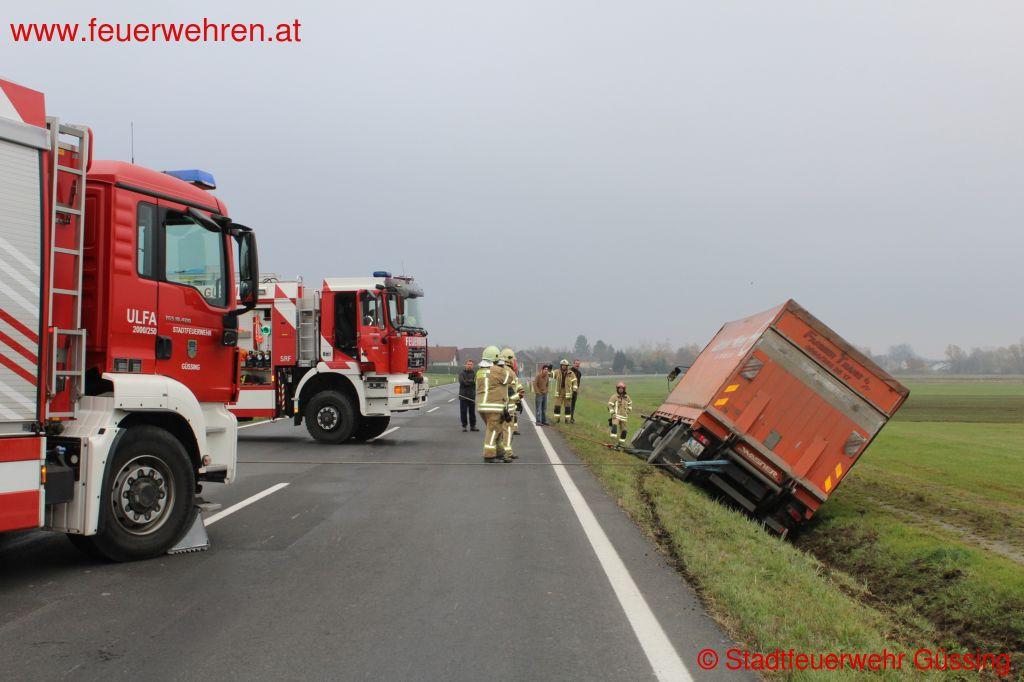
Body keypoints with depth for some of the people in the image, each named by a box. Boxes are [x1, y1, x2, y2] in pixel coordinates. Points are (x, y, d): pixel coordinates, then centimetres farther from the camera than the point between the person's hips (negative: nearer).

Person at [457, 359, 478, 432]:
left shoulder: (474, 374, 8)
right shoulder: (462, 373, 5)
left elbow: (475, 382, -7)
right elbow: (462, 382, -11)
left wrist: (467, 381, -15)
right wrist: (471, 381, -12)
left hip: (472, 395, 1)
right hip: (463, 396, -1)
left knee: (472, 412, 4)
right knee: (463, 412, 0)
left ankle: (473, 426, 11)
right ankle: (464, 426, 8)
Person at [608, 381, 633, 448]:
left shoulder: (627, 397, 10)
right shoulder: (614, 397, -3)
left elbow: (630, 404, 26)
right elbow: (610, 405, -4)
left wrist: (627, 412, 14)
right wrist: (613, 413, -13)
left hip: (624, 417, 5)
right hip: (616, 416, -5)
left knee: (623, 431, 8)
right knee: (614, 426, -28)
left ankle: (620, 444, 23)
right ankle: (614, 443, -33)